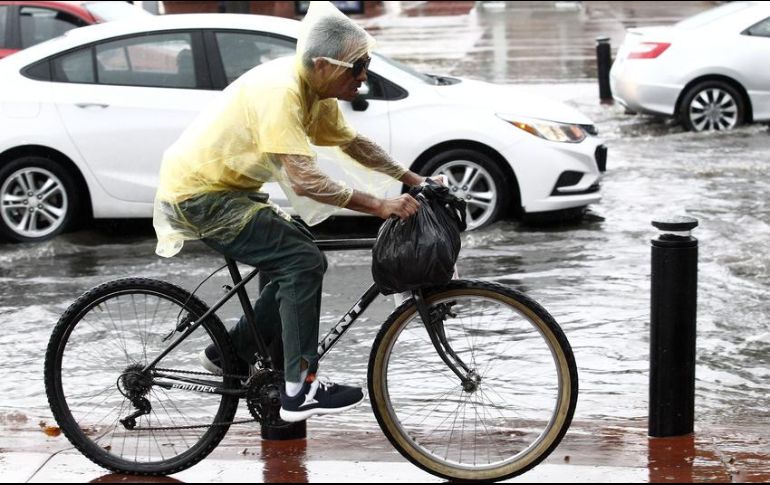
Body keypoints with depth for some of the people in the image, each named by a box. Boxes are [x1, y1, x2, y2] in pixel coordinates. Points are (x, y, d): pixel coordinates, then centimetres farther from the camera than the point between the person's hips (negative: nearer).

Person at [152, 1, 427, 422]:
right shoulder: (280, 91, -27)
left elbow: (352, 142, 16)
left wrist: (412, 179, 10)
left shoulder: (315, 91, 2)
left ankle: (230, 354, 22)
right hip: (199, 195, -10)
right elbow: (303, 179, -35)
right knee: (303, 263, -17)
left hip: (225, 189, 10)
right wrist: (377, 205, -36)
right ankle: (300, 391, -14)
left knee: (300, 261, 12)